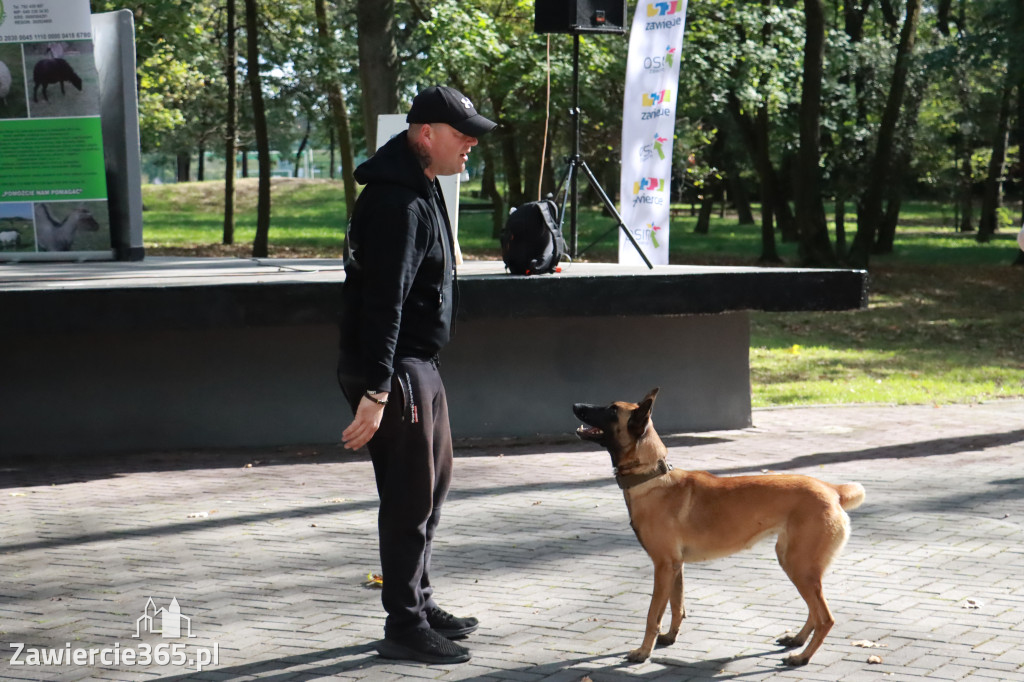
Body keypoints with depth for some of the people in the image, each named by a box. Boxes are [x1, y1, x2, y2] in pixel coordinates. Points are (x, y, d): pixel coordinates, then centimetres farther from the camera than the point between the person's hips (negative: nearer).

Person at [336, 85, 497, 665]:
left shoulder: (422, 187, 14)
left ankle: (420, 603, 32)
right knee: (410, 496, -5)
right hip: (393, 370, -11)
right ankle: (404, 627, 3)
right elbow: (383, 302, -26)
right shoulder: (396, 203, -21)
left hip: (420, 366, 11)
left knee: (433, 483, 20)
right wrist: (374, 390, -29)